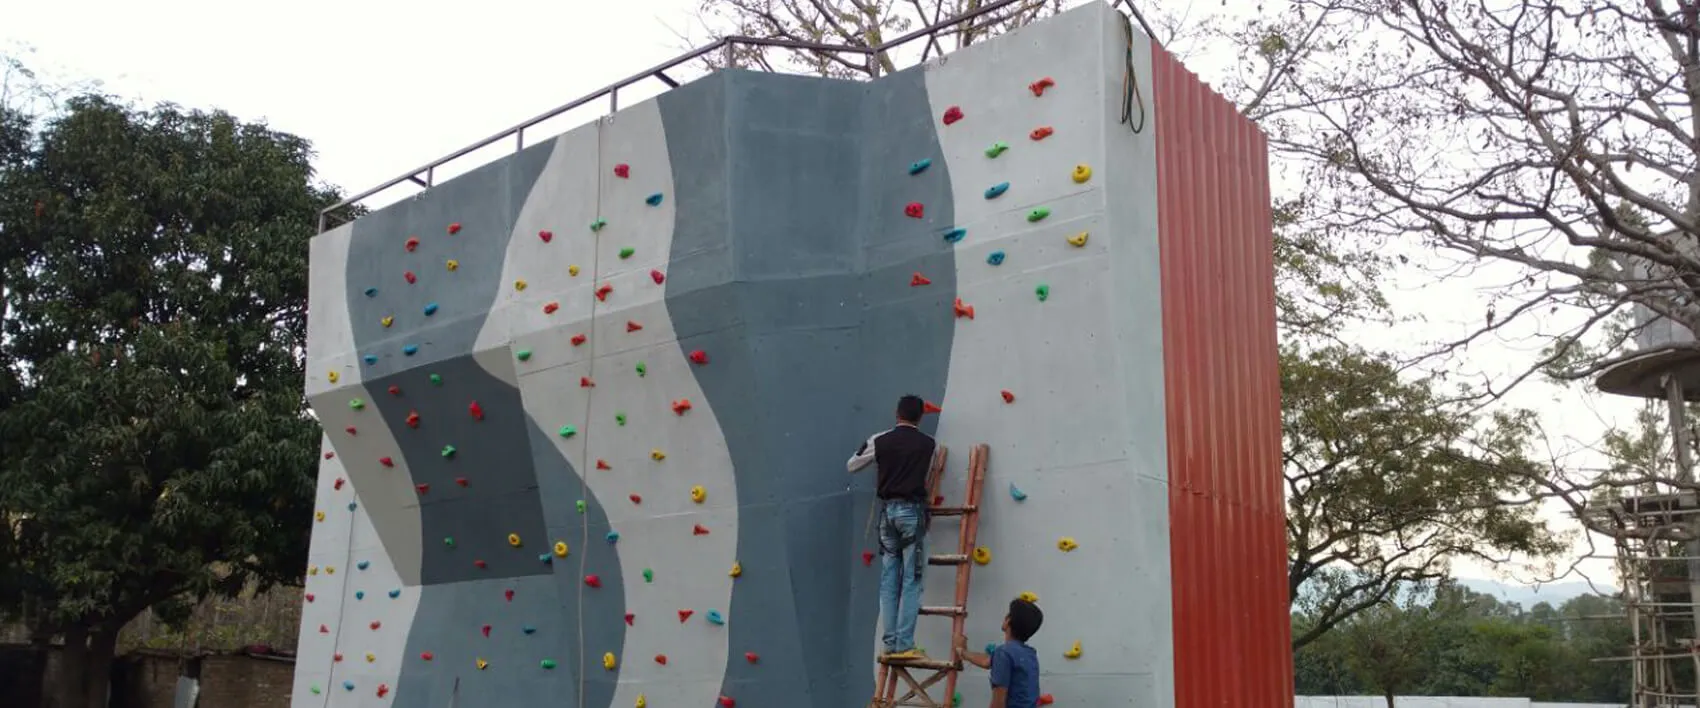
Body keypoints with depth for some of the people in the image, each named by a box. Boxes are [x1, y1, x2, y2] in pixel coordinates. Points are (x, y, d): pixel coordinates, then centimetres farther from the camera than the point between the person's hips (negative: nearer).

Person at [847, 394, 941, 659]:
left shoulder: (879, 441, 3)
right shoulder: (929, 444, 2)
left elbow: (851, 466, 15)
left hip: (887, 510, 3)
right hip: (913, 510, -2)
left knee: (889, 581, 7)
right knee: (911, 580, -2)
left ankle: (890, 644, 7)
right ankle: (904, 644, -7)